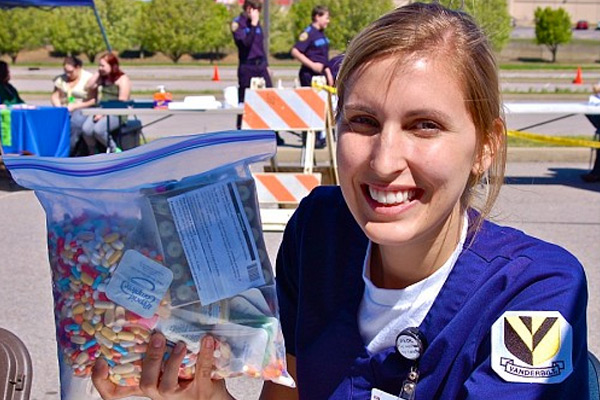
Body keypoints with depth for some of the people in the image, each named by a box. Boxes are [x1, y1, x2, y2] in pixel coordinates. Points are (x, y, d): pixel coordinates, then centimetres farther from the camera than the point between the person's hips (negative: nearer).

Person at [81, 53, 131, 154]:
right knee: (86, 129, -23)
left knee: (98, 130, -33)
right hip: (100, 111, 6)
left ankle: (115, 151, -9)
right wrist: (97, 73, 5)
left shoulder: (123, 79, -6)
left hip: (116, 114, -6)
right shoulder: (102, 78, 18)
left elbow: (122, 102, -13)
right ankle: (92, 154, -2)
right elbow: (88, 87, 10)